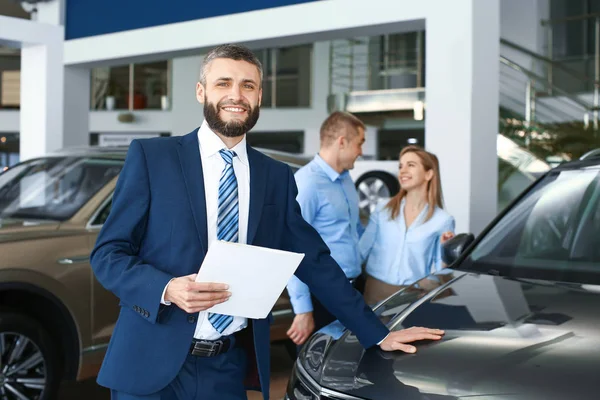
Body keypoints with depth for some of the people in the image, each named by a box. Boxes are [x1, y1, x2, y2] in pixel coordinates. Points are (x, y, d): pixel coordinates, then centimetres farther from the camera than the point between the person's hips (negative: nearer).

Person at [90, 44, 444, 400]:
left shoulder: (277, 177, 7)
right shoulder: (150, 156, -3)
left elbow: (315, 261, 9)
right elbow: (108, 253, -4)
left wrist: (378, 334, 6)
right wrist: (166, 288, -22)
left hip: (230, 369, 3)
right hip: (152, 364, -3)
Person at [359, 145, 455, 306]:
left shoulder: (442, 220, -2)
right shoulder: (383, 208, 4)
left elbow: (440, 272, 2)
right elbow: (362, 250, 6)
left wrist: (446, 251, -15)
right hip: (376, 291, 2)